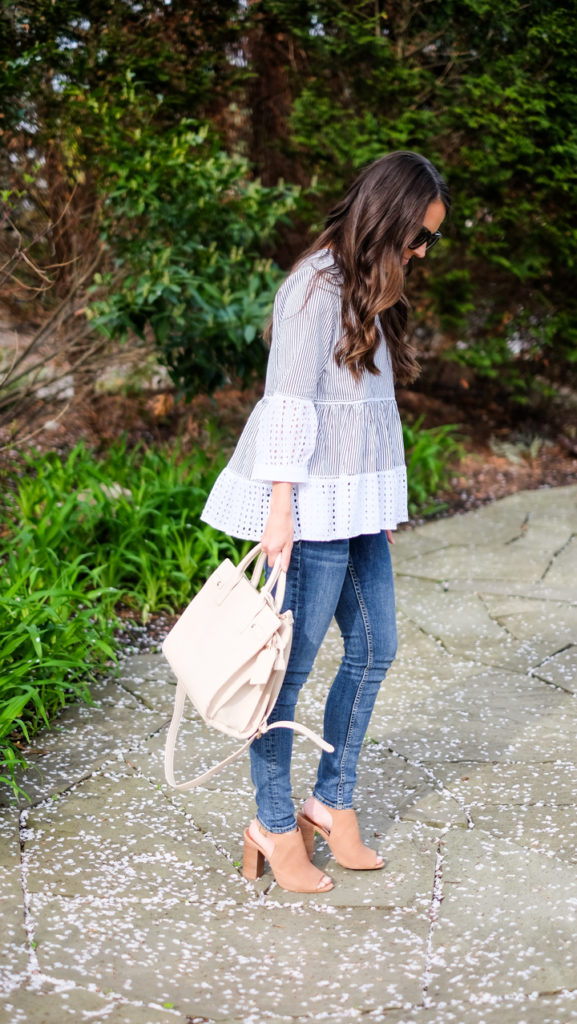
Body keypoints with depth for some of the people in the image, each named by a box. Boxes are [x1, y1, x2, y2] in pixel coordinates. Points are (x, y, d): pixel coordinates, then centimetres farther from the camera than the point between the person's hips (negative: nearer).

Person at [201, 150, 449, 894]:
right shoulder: (317, 287, -12)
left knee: (375, 648, 12)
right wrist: (280, 508, -21)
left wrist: (383, 506, 18)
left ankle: (331, 804, 24)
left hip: (356, 504, 10)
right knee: (293, 663, -1)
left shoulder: (372, 294, 16)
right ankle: (273, 825, 12)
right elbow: (289, 401, -17)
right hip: (313, 505, -10)